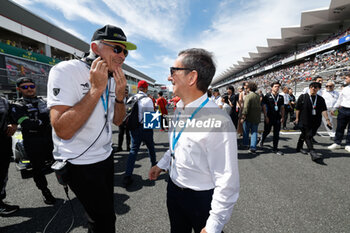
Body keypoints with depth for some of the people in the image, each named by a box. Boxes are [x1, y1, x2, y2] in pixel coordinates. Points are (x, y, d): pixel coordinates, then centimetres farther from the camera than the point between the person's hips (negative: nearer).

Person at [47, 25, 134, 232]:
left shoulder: (112, 78, 3)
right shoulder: (66, 71, -19)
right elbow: (63, 130, -29)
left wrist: (120, 95, -11)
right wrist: (96, 89, -29)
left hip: (105, 157, 7)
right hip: (80, 164, -7)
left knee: (106, 212, 25)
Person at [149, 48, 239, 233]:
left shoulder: (219, 122, -31)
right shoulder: (179, 109, -4)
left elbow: (227, 184, -26)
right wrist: (162, 164, 18)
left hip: (201, 199, -7)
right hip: (173, 189, 7)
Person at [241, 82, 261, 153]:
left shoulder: (248, 96, -15)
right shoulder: (258, 96, 6)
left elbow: (246, 107, -21)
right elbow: (259, 106, 12)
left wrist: (243, 116, -20)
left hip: (249, 116, -5)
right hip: (257, 117, 5)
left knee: (246, 131, 13)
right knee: (254, 132, 8)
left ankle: (245, 144, 27)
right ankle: (253, 147, 4)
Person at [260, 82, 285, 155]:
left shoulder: (281, 97, 10)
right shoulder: (267, 96, -3)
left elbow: (282, 108, 13)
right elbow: (264, 107, -5)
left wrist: (282, 117, 5)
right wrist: (266, 116, -11)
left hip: (277, 118, 4)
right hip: (269, 118, -4)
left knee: (276, 134, 6)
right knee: (267, 131, 8)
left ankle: (275, 148, 15)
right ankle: (262, 141, 36)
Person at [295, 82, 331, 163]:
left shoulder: (321, 99, 8)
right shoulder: (303, 97, 0)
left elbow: (323, 110, 1)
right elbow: (298, 108, 0)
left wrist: (327, 119, -11)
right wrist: (297, 118, -3)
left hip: (315, 122, 4)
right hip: (304, 121, -4)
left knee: (304, 134, 15)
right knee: (308, 136, -10)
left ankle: (299, 148, 31)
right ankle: (312, 153, -13)